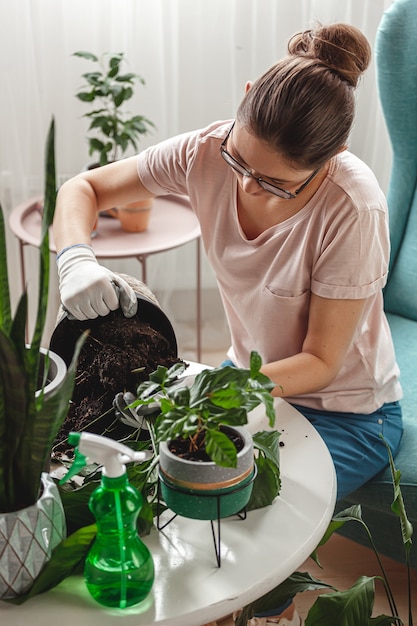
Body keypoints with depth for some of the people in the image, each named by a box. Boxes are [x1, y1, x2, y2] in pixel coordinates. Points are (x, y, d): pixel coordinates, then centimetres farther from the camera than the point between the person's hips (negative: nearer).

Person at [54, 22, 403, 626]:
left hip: (345, 412, -5)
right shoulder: (208, 152, -17)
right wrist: (76, 258, -27)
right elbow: (82, 188, -6)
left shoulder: (352, 208, -30)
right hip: (251, 374, 5)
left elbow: (321, 361, -22)